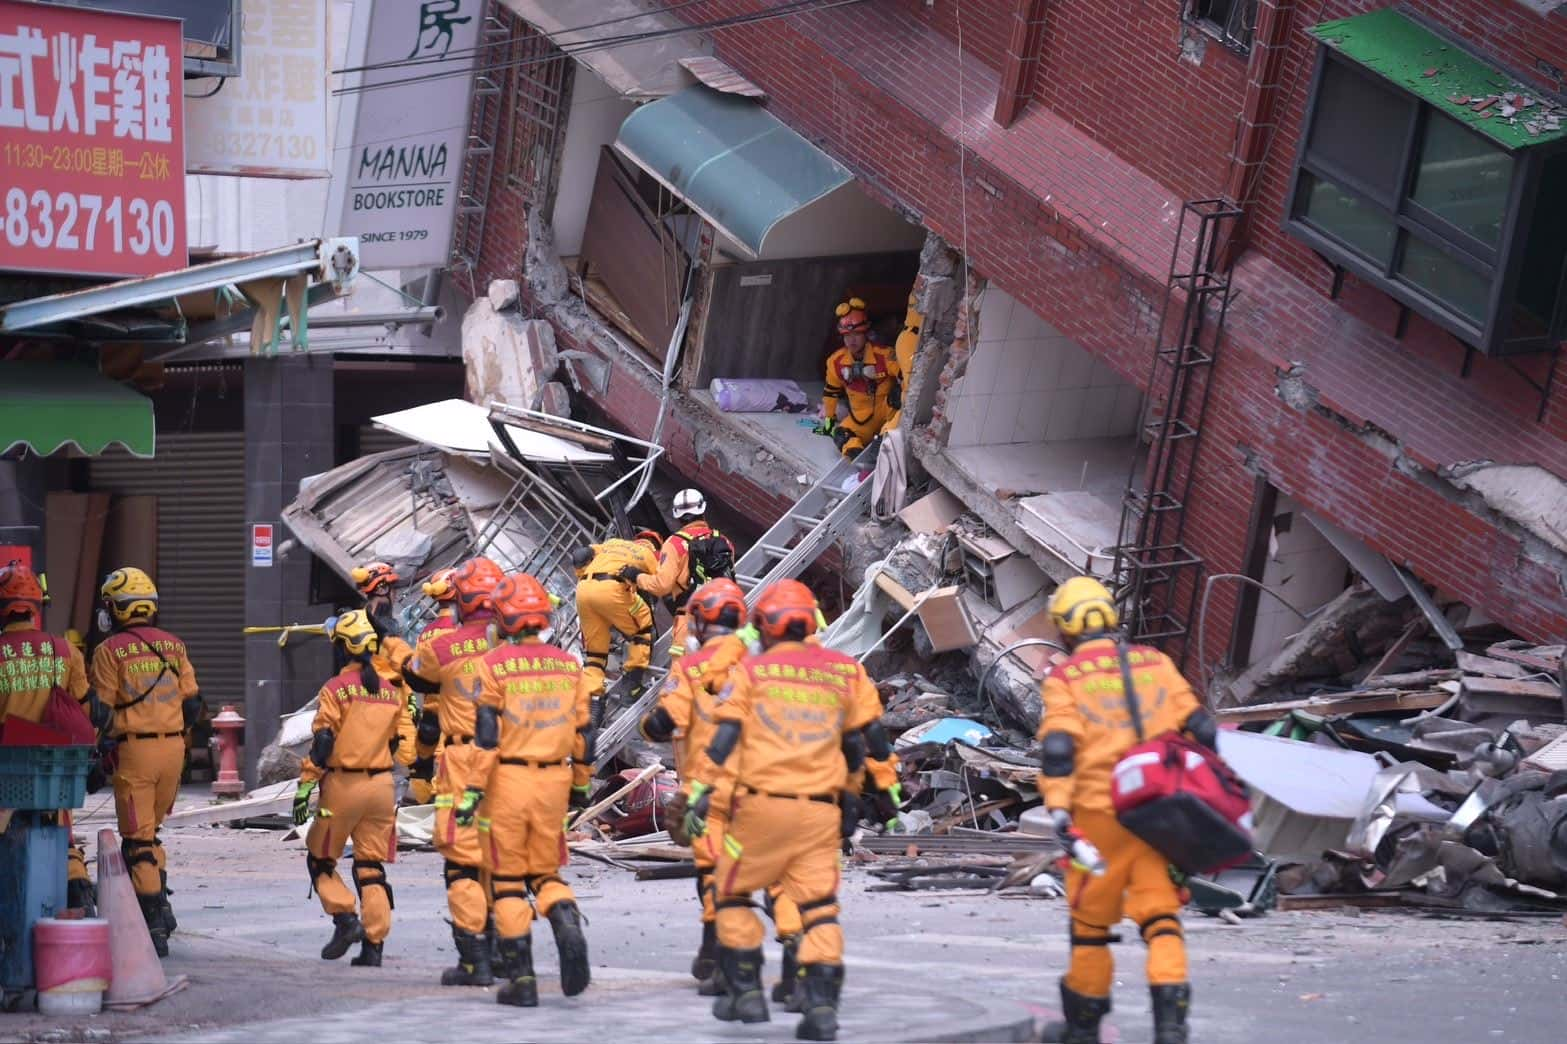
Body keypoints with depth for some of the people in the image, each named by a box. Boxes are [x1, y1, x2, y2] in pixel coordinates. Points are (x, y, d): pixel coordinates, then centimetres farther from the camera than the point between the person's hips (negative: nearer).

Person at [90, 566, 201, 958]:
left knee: (138, 840, -1)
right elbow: (192, 703, 10)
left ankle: (155, 927, -4)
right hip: (173, 748, 5)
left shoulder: (110, 651, -7)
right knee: (150, 831, 21)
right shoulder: (173, 646, 9)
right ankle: (161, 906, 13)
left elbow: (101, 709, -8)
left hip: (134, 749, -5)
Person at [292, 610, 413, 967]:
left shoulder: (337, 688, -9)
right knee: (371, 867, 8)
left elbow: (322, 742, -13)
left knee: (321, 860, 12)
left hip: (343, 784, -4)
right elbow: (398, 739, 12)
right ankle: (373, 945, 3)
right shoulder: (394, 688, 6)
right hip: (382, 784, 5)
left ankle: (345, 918, -7)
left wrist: (304, 788, -10)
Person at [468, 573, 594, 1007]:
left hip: (508, 777, -4)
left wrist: (473, 791, -8)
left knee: (508, 879, 6)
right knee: (546, 871, 17)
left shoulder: (494, 665, -8)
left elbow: (486, 736, -12)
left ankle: (521, 979, 4)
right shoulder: (569, 666, 6)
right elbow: (583, 732, 10)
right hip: (554, 780, 4)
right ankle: (568, 927, -14)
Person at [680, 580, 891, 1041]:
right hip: (821, 809, 3)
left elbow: (725, 740, -7)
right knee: (818, 907, 4)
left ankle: (746, 992, 12)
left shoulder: (751, 671, 1)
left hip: (762, 804, -2)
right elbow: (870, 739, 15)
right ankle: (822, 1005, -7)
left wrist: (700, 794, -8)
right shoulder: (846, 672, 10)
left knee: (733, 893, 15)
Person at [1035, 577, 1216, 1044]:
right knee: (1160, 916, 2)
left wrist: (1058, 811, -17)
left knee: (1090, 917, 11)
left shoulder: (1064, 679, 0)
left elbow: (1058, 749, -12)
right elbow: (1199, 728, 7)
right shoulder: (1155, 663, 9)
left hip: (1101, 813, -2)